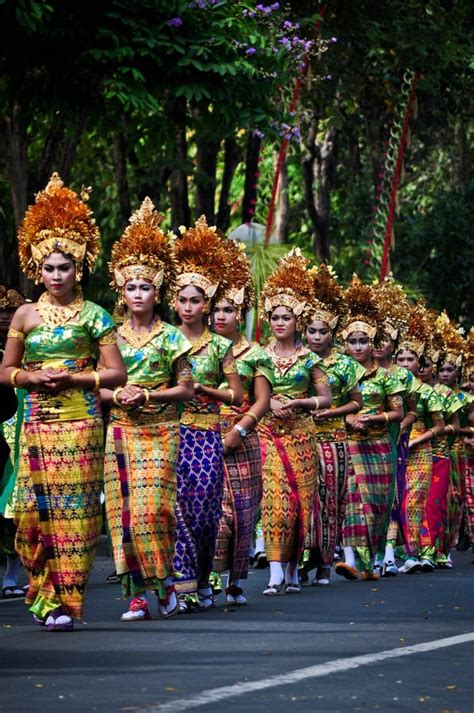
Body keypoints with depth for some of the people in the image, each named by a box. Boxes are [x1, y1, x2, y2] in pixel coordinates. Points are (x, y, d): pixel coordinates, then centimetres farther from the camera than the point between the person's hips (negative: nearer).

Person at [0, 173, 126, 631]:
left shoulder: (93, 316, 4)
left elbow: (117, 373, 2)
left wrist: (73, 377, -9)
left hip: (80, 420, -2)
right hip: (37, 419, 2)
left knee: (74, 507, -6)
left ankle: (65, 601, -6)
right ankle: (45, 594, 9)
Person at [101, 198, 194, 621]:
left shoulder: (170, 337, 3)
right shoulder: (112, 335, 9)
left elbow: (187, 389, 2)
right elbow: (96, 384, 11)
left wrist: (149, 395, -9)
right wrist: (116, 395, -9)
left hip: (161, 429, -2)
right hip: (121, 429, 2)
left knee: (153, 507, -12)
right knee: (125, 509, -3)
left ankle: (165, 581, 3)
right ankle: (138, 592, -1)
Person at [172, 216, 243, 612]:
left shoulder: (220, 346, 7)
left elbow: (237, 395, 9)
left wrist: (202, 388, -5)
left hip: (207, 435, 0)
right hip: (171, 431, 0)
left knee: (205, 508, -3)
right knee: (178, 506, -11)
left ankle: (202, 580, 13)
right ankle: (185, 584, -12)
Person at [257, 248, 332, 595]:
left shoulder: (309, 358, 6)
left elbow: (326, 397, 6)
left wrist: (298, 402, -8)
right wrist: (269, 404, -11)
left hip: (300, 434, 1)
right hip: (269, 433, -1)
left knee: (300, 498, 1)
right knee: (275, 498, -13)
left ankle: (293, 569, 10)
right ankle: (277, 573, -17)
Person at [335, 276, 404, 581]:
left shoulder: (385, 376, 5)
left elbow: (398, 412, 5)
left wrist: (373, 418, -10)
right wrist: (347, 419, -11)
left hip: (378, 445, 1)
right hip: (348, 443, -1)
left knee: (377, 500, 2)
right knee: (353, 496, -12)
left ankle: (369, 562, 11)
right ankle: (351, 558, -21)